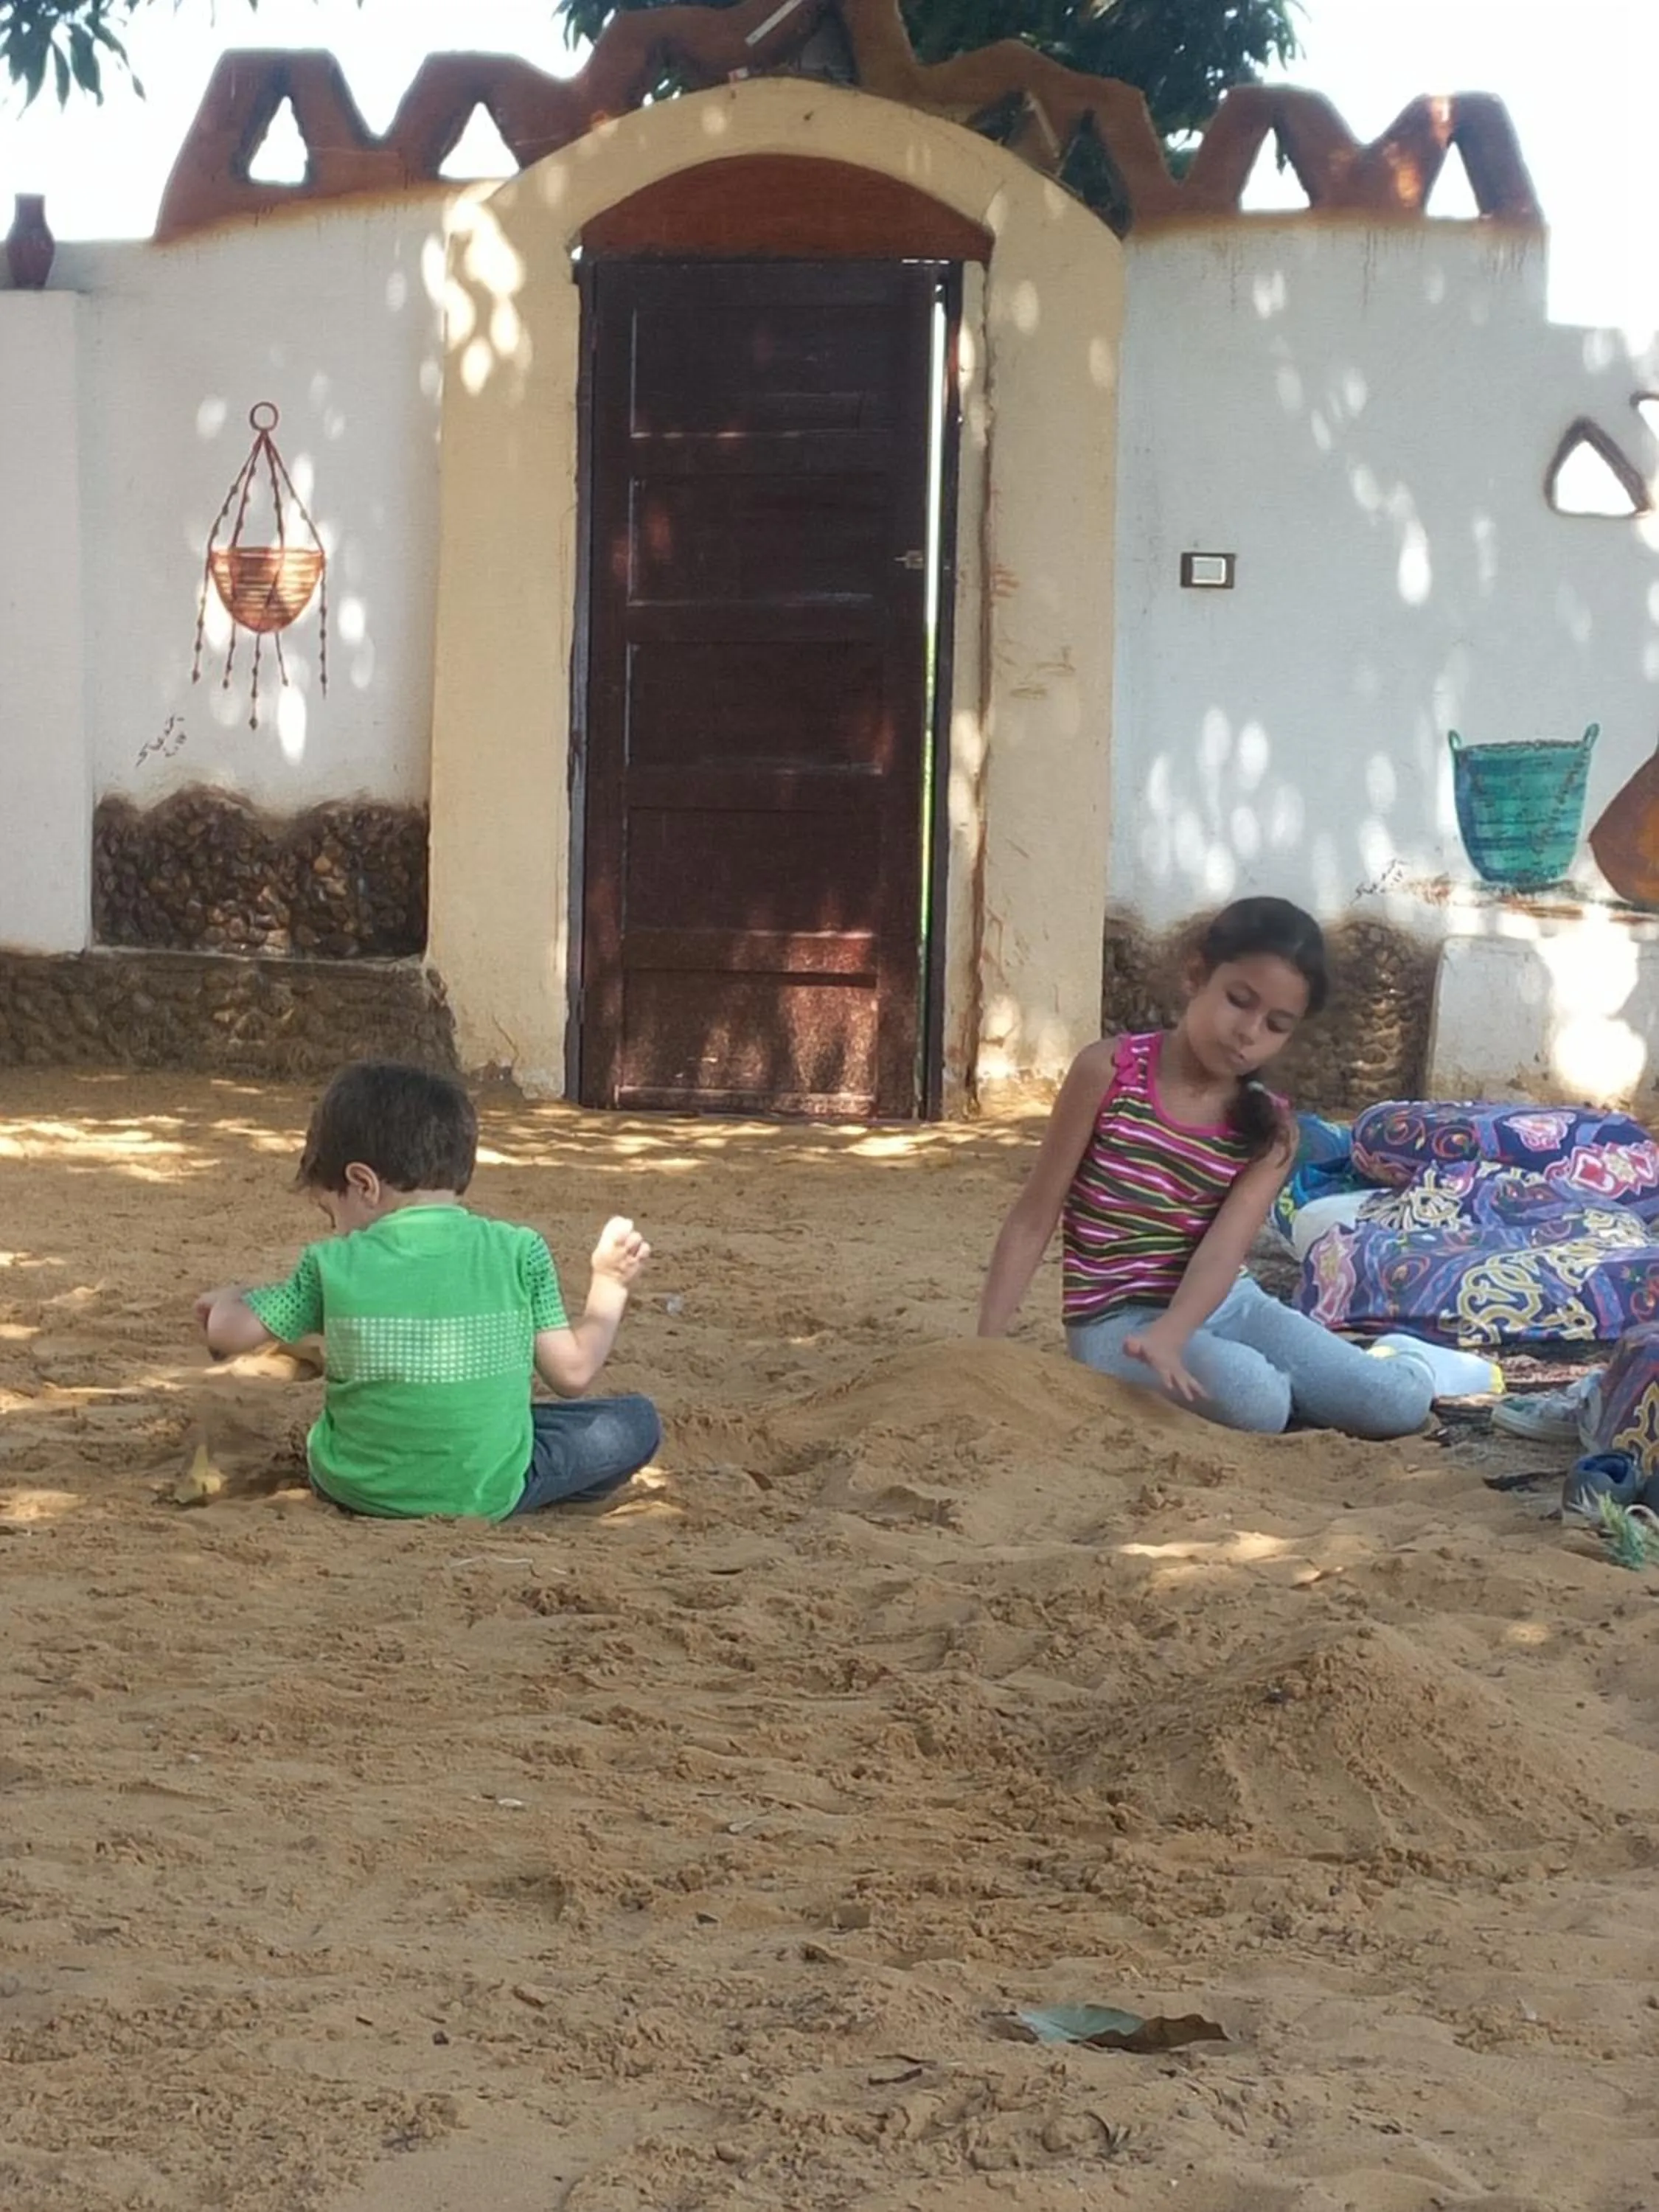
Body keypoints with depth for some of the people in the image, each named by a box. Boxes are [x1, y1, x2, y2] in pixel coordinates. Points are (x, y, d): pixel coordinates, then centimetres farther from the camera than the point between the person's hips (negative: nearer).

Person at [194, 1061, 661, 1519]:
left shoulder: (334, 1265, -8)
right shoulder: (518, 1252, -7)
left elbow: (229, 1332, -1)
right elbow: (573, 1372, -3)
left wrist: (225, 1301, 23)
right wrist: (610, 1284, 12)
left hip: (357, 1490, 2)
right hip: (488, 1495, -2)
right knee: (637, 1421, 11)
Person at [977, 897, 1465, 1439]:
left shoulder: (1269, 1127, -2)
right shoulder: (1109, 1072, -10)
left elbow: (1223, 1251, -17)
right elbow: (1032, 1221, -7)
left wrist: (1168, 1337, -38)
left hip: (1224, 1306, 3)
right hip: (1120, 1320, -3)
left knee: (1398, 1406, -14)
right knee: (1255, 1402, -32)